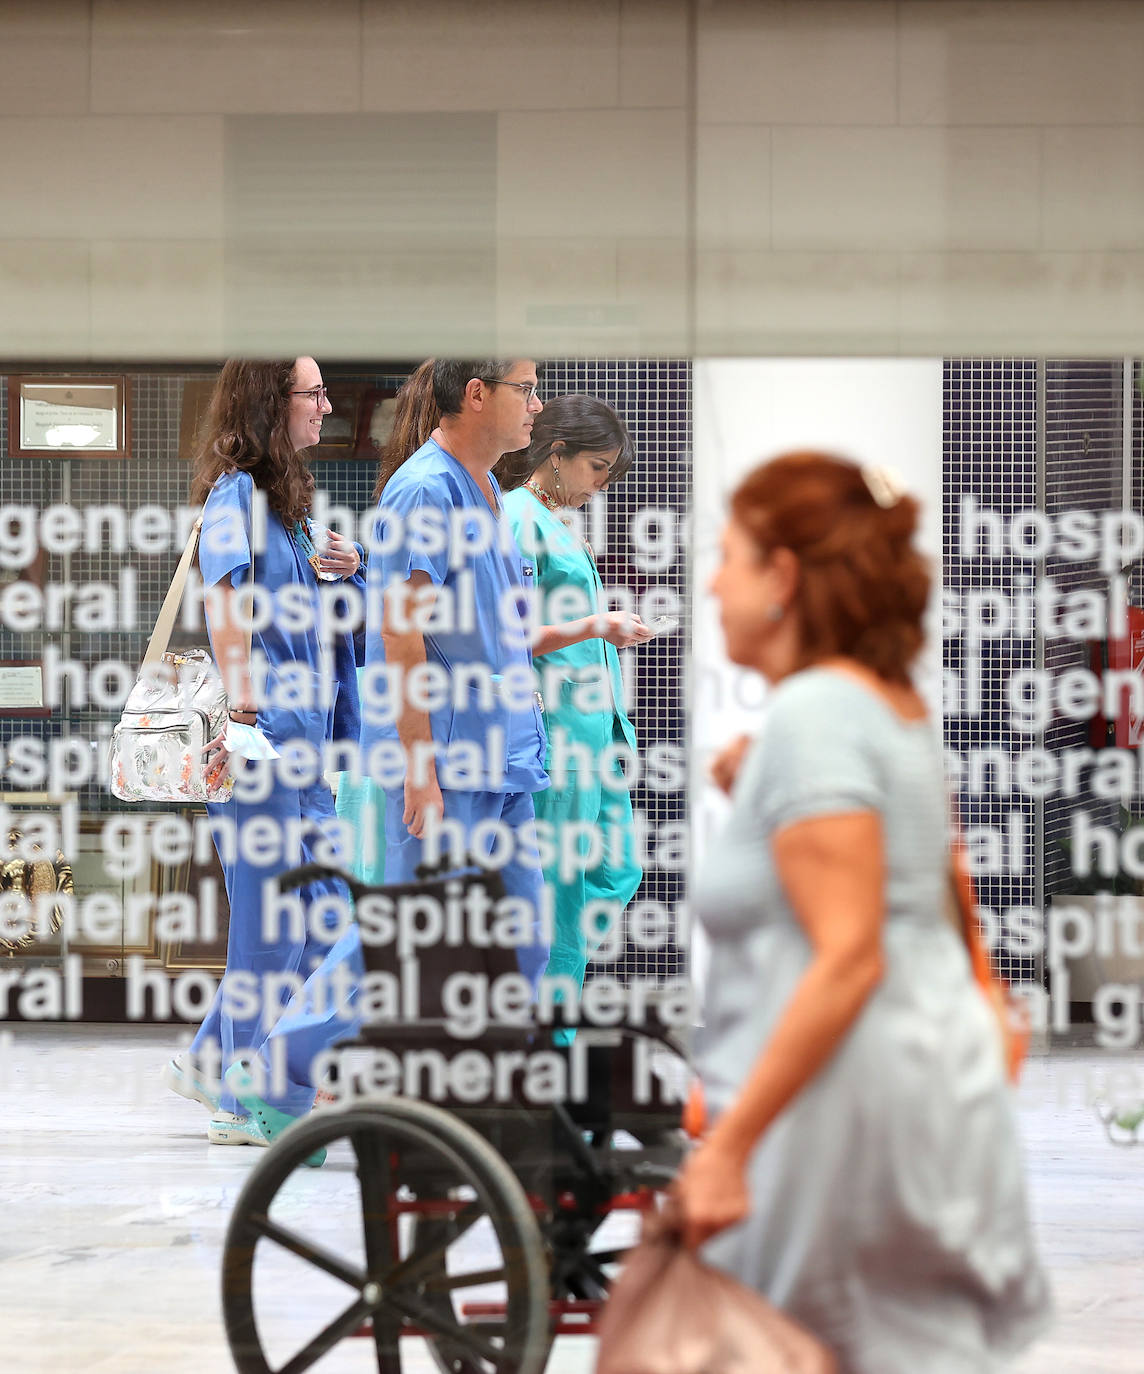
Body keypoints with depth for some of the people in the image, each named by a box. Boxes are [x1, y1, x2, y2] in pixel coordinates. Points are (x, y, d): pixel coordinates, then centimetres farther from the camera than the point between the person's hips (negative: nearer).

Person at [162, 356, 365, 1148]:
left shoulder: (285, 498, 19)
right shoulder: (237, 492, -10)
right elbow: (223, 597, -24)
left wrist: (346, 573, 6)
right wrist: (243, 709, -33)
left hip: (304, 739, 9)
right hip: (265, 732, -9)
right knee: (270, 919, -6)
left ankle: (213, 1061, 18)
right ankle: (245, 1103, 1)